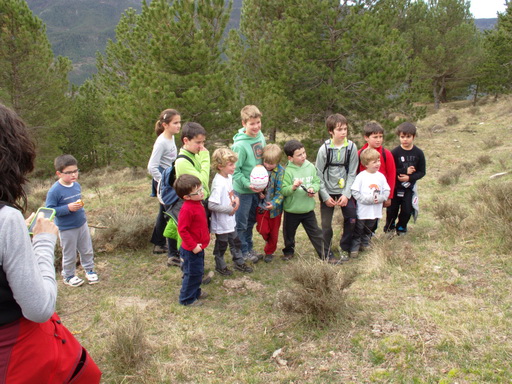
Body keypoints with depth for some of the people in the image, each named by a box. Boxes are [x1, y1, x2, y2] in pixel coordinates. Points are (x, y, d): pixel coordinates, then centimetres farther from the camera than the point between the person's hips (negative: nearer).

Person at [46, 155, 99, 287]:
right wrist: (68, 208, -29)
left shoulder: (77, 185, 0)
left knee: (87, 251, 18)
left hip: (82, 224, 6)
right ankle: (68, 276, 30)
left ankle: (89, 270, 38)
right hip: (66, 229, -6)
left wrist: (80, 205, 3)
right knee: (69, 255, 11)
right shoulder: (55, 190, -21)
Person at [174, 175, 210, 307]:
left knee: (198, 272, 24)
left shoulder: (197, 203, 3)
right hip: (191, 250, -9)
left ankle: (195, 292, 43)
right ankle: (187, 299, 20)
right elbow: (182, 230, -26)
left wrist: (206, 235, 20)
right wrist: (193, 246, -23)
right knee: (193, 273, 4)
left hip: (198, 247, 9)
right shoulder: (187, 209, -28)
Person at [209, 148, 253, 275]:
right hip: (221, 222, -8)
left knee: (235, 242, 22)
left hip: (230, 220, 8)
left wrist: (236, 199, -5)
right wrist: (230, 209, -23)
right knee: (221, 245, 13)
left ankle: (239, 262, 40)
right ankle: (220, 266, 34)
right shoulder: (219, 183, -29)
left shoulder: (229, 177, -1)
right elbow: (212, 205, -32)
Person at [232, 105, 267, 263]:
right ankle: (243, 251, 24)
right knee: (241, 222, 8)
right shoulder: (240, 145, -23)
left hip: (257, 187, 7)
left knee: (251, 220, 21)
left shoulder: (260, 136, -1)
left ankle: (249, 247, 38)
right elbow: (234, 170, -19)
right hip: (243, 190, -7)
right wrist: (248, 184, -25)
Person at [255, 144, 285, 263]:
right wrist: (259, 192, -9)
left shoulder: (280, 171, -17)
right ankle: (268, 240, 39)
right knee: (262, 229, 4)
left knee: (274, 232, 13)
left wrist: (274, 203, -32)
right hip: (262, 205, 2)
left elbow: (280, 191, -19)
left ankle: (269, 252, 35)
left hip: (275, 207, -2)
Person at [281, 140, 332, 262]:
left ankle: (324, 255, 21)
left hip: (308, 209, 2)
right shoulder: (287, 171, -15)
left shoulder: (311, 167, -3)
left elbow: (317, 182, 6)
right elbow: (283, 190, -17)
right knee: (289, 233, 19)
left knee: (316, 233, 9)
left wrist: (313, 188, -14)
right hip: (291, 210, -2)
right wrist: (293, 187, -35)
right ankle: (289, 251, 43)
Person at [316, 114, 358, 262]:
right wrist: (325, 196, -10)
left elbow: (352, 173, -4)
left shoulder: (351, 147, -7)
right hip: (327, 191, -1)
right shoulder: (324, 149, -10)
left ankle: (344, 248, 17)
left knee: (351, 219, -4)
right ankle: (327, 251, 23)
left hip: (345, 191, 1)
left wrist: (346, 194, -12)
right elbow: (319, 174, -7)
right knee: (326, 224, 5)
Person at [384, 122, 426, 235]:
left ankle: (401, 227, 29)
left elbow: (422, 172, -2)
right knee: (392, 208, 6)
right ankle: (389, 226, 33)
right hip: (394, 187, -1)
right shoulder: (395, 152, -9)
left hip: (409, 187, 1)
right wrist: (405, 171, -20)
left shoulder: (418, 153, -4)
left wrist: (409, 177, -17)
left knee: (407, 210, 2)